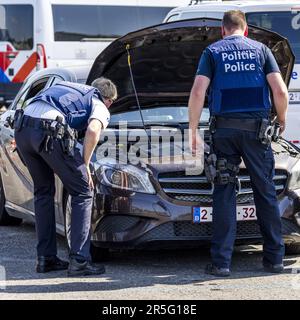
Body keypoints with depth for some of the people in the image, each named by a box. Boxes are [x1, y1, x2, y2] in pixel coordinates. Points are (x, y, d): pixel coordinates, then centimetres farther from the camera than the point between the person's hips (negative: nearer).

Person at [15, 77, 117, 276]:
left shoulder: (64, 87, 36)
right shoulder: (100, 107, 15)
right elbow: (93, 130, -8)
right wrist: (85, 165, 4)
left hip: (22, 128, 7)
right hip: (51, 131, -6)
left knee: (43, 192, 23)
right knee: (83, 194, 7)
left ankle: (45, 258, 23)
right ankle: (79, 260, 1)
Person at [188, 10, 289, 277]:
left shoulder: (212, 52, 6)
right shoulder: (260, 50, 8)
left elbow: (198, 93, -6)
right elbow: (280, 91, -1)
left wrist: (193, 130, -1)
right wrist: (282, 119, 16)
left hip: (224, 128, 0)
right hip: (256, 127, 0)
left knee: (224, 194, 2)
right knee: (266, 192, 9)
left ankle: (221, 262, -4)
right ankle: (274, 259, 11)